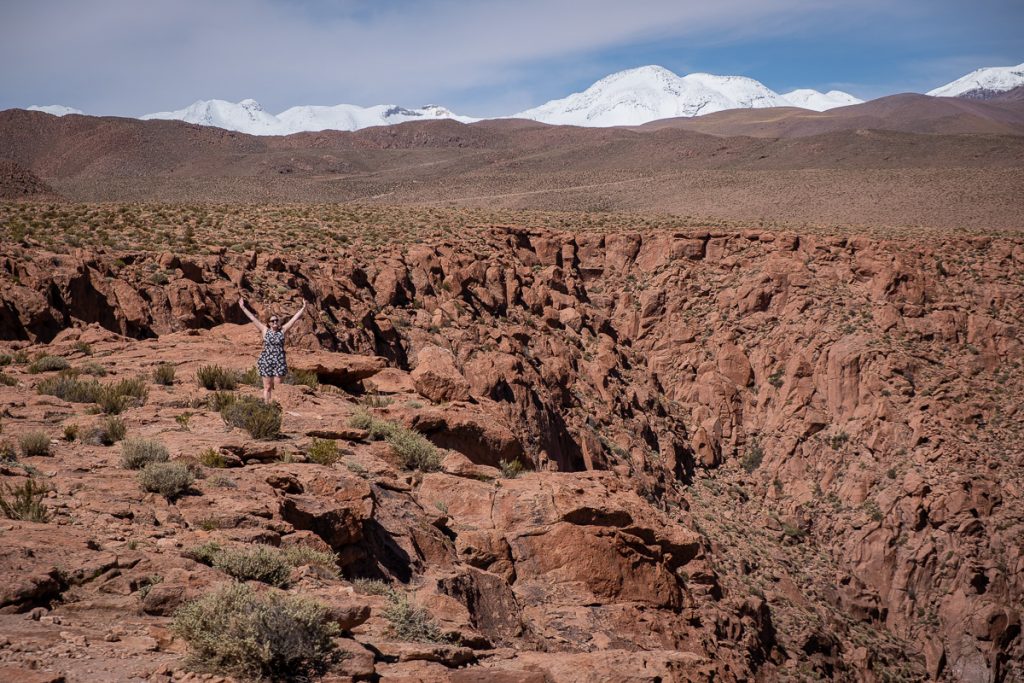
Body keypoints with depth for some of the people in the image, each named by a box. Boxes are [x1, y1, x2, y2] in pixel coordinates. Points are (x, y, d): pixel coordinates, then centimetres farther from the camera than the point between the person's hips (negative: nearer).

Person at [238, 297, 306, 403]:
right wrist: (243, 307, 5)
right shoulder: (265, 330, 3)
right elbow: (252, 318, 4)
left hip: (279, 362, 1)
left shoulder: (282, 330, 6)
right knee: (267, 387, 3)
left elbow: (294, 319, 8)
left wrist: (302, 309, 7)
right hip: (266, 361, -1)